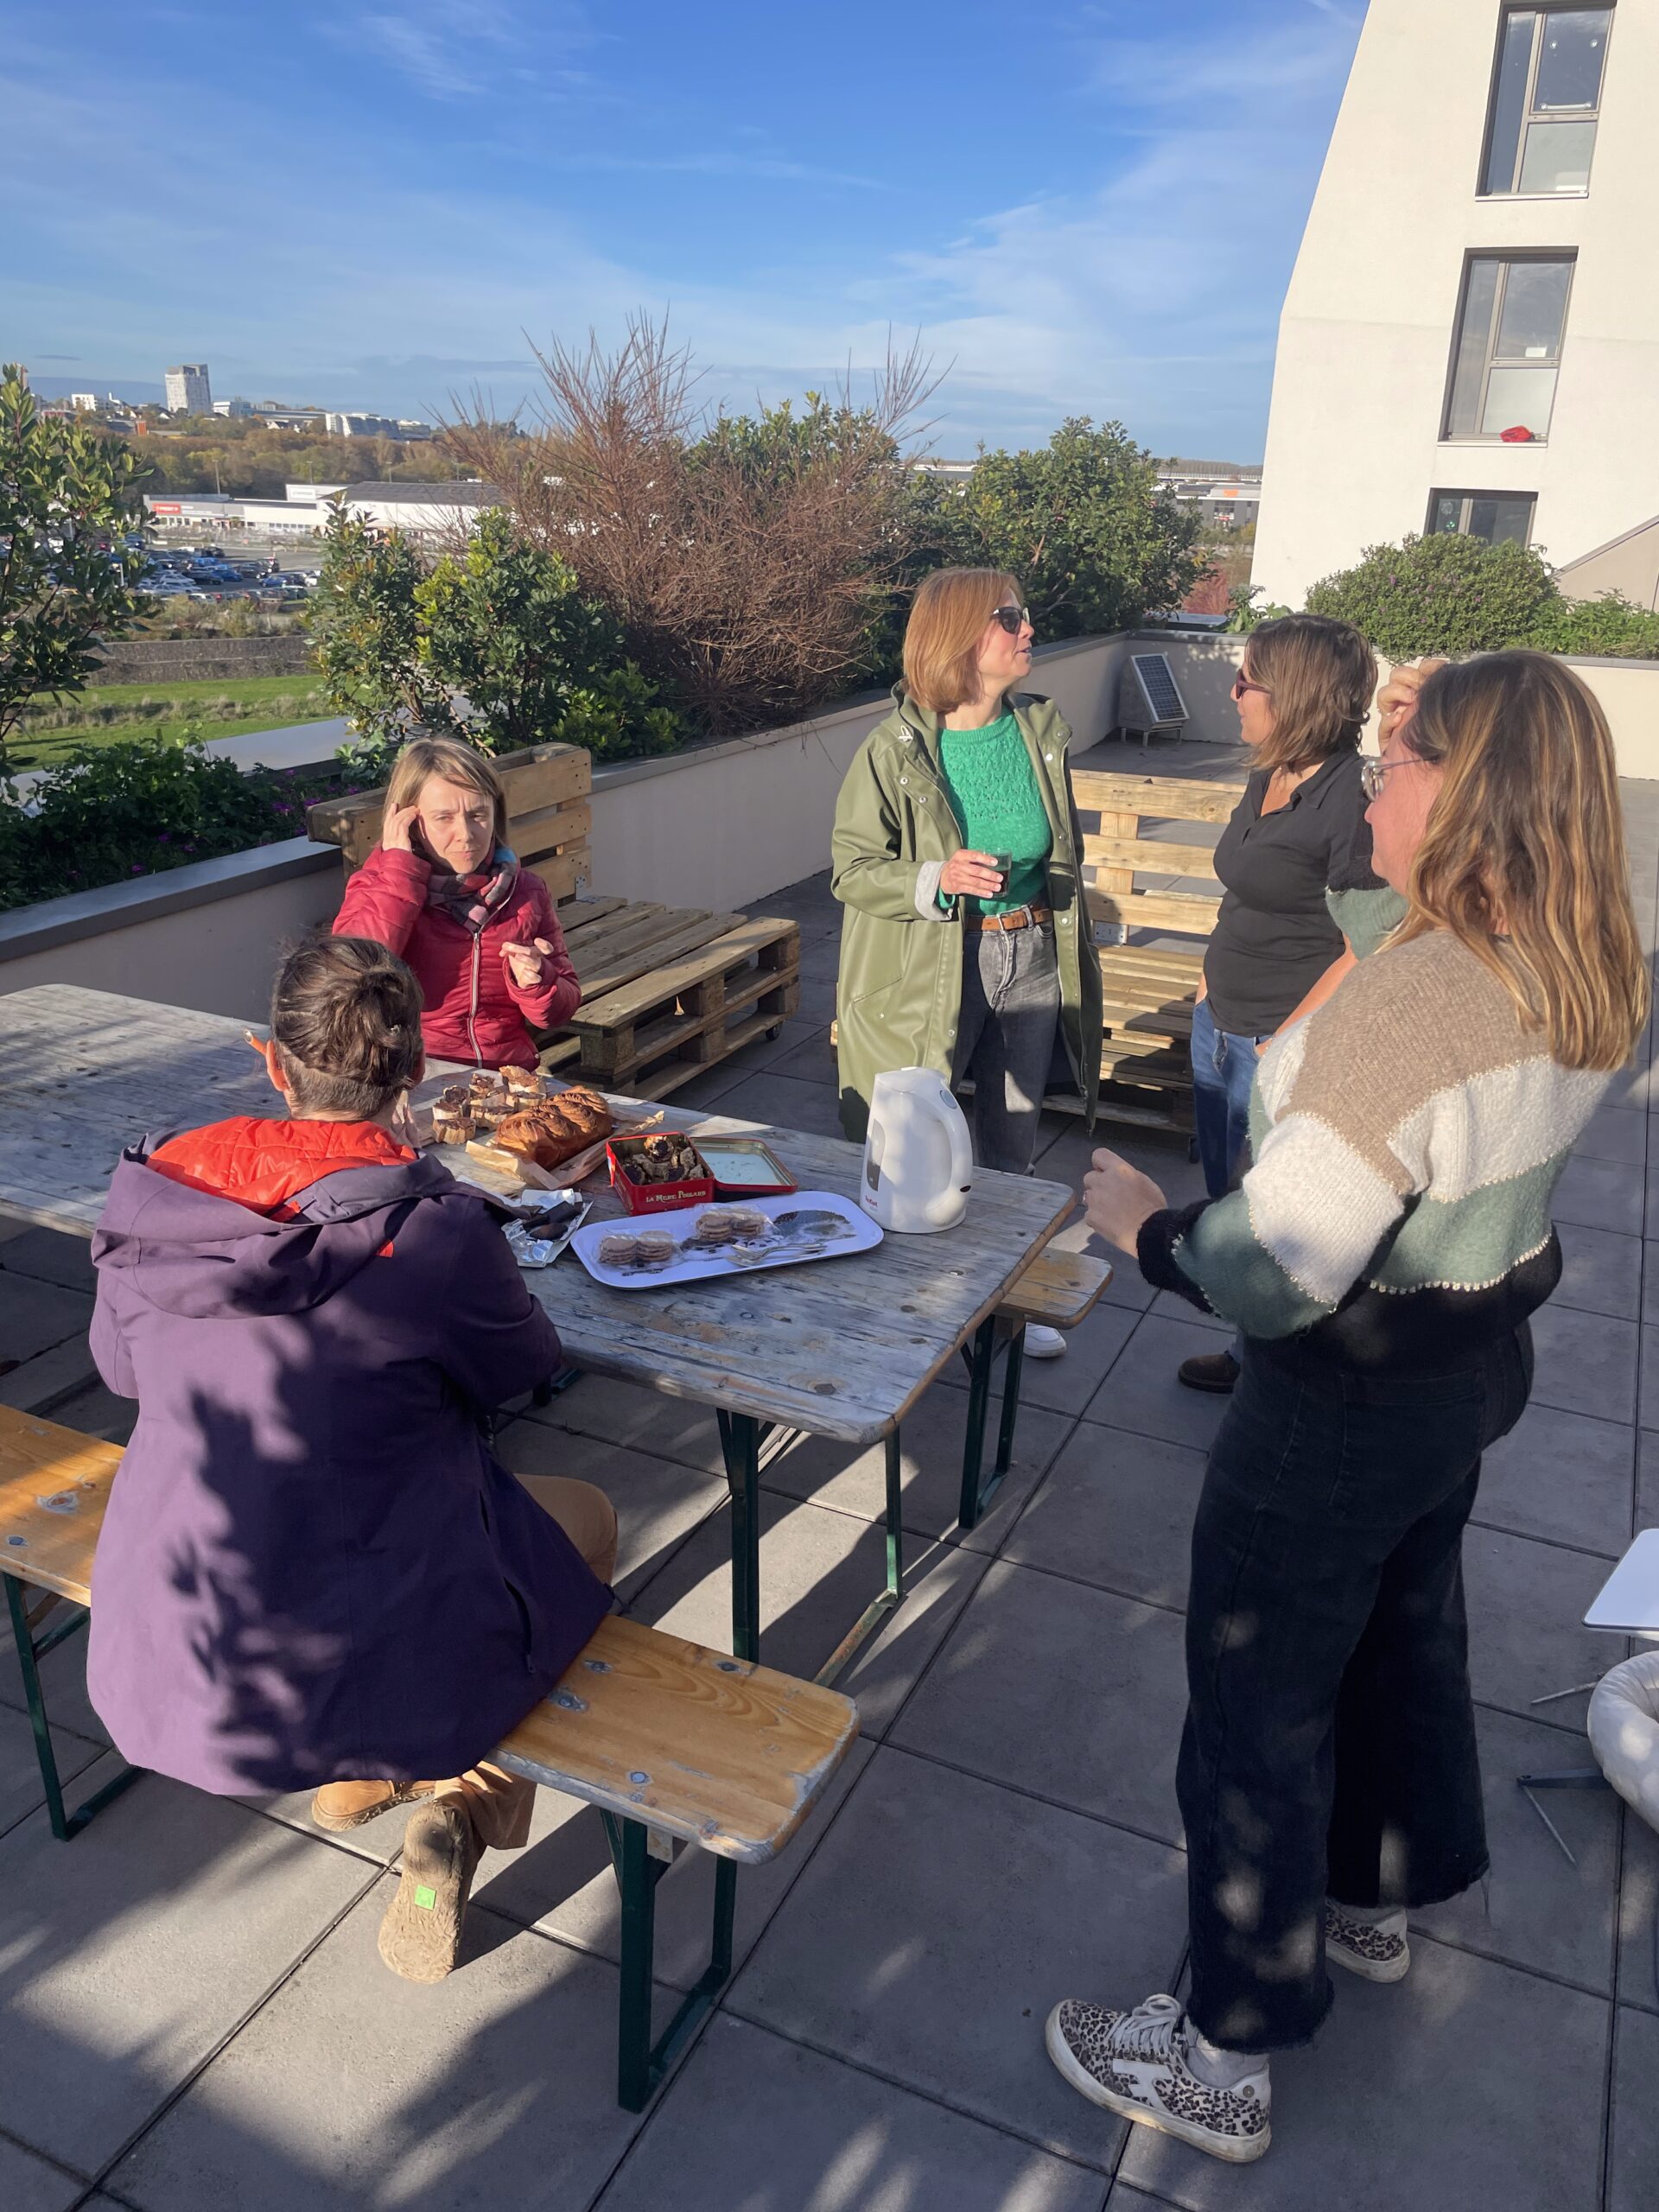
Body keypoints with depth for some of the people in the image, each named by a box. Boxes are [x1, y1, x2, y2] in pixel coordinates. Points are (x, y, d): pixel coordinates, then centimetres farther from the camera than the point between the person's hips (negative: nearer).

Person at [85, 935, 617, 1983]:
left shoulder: (154, 1199, -9)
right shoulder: (435, 1233, -24)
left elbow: (121, 1369, 9)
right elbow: (526, 1366, -3)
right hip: (342, 1682, -5)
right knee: (586, 1514, 20)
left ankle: (352, 1776, 34)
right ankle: (458, 1806, 16)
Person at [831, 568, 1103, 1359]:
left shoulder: (1041, 730, 2)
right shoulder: (895, 750, -12)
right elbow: (852, 869, -9)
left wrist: (1069, 949, 19)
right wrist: (937, 878, -27)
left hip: (1032, 958, 5)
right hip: (931, 971, -4)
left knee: (1012, 1144, 17)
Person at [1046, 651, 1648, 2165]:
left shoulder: (1409, 1001, -33)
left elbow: (1272, 1275, -31)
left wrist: (1146, 1226, -14)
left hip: (1345, 1405, -8)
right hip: (1480, 1362, 9)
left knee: (1259, 1707, 10)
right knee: (1408, 1628, 28)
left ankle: (1226, 2062, 30)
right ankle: (1377, 1899, 55)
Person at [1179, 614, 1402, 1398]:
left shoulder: (1352, 798, -21)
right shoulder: (1270, 778, 7)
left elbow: (1368, 951, -21)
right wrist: (1213, 981, 14)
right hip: (1222, 1027, 9)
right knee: (1228, 1199, 20)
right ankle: (1250, 1350, 38)